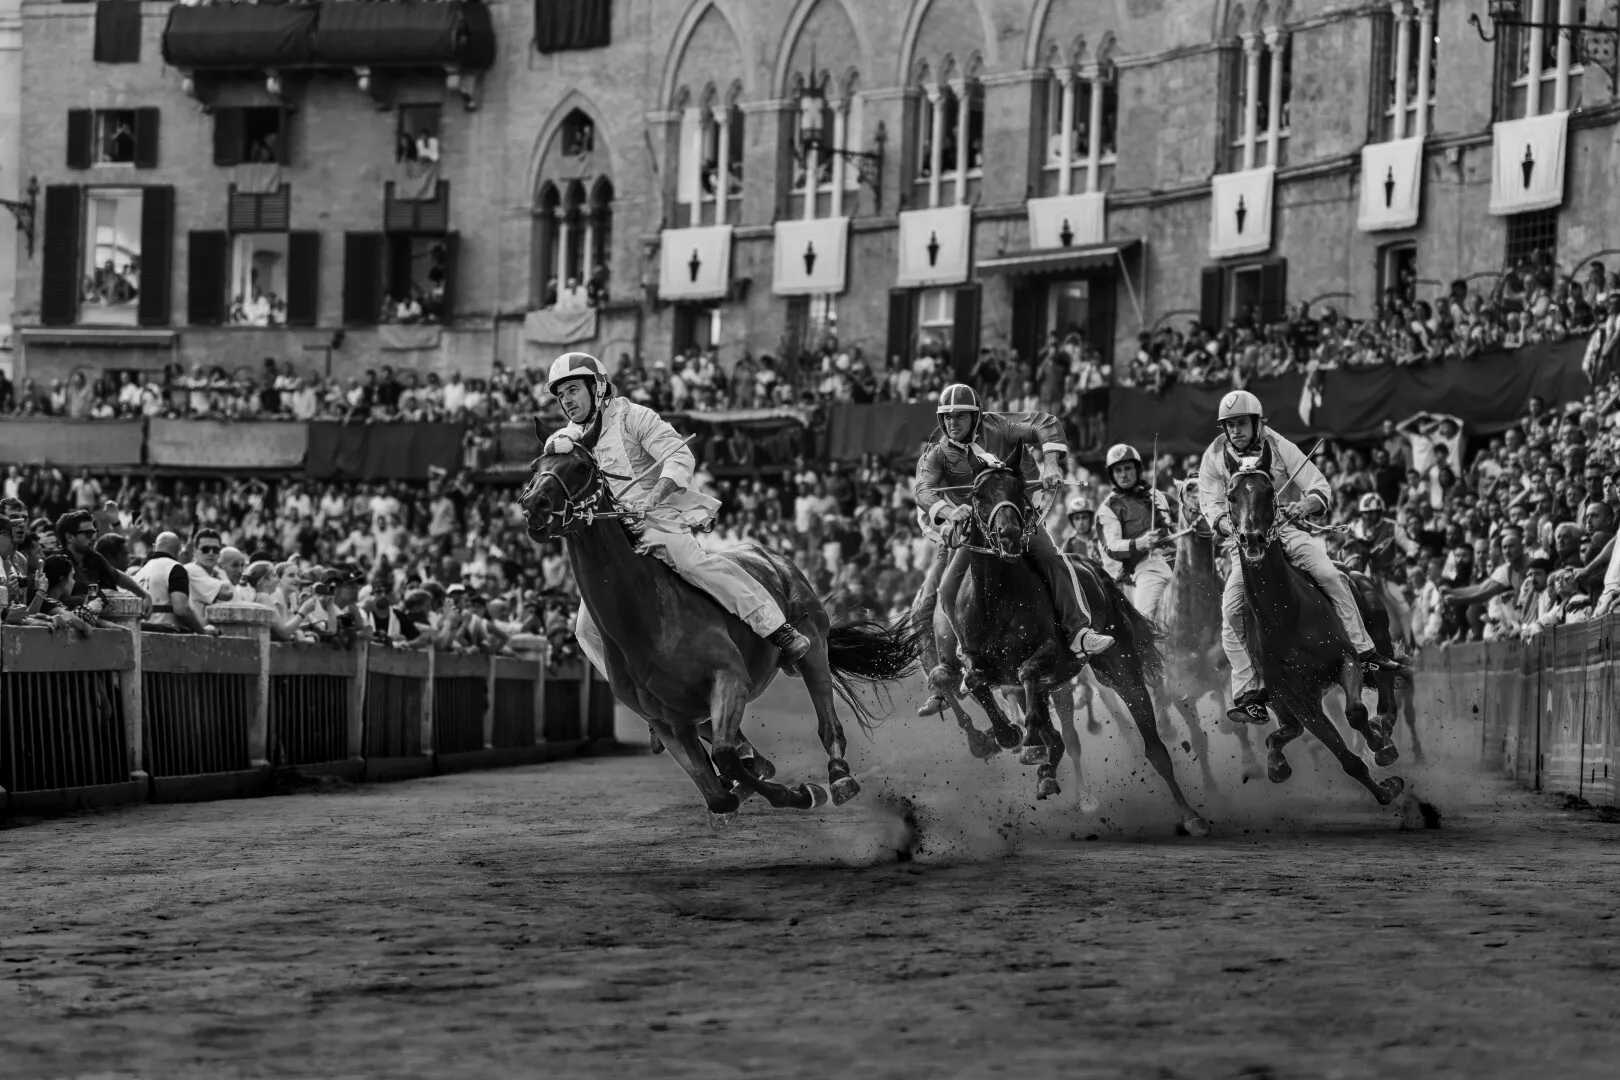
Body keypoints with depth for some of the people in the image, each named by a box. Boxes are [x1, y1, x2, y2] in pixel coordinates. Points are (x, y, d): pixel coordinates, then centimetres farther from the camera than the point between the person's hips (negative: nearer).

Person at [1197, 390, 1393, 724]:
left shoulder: (1280, 449, -2)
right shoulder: (1214, 458, 1)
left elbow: (1321, 488, -4)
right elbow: (1212, 505, -2)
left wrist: (1304, 505, -28)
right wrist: (1230, 527, -24)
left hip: (1285, 529, 0)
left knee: (1329, 575, -24)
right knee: (1232, 611, -20)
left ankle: (1365, 652, -15)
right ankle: (1247, 694, -14)